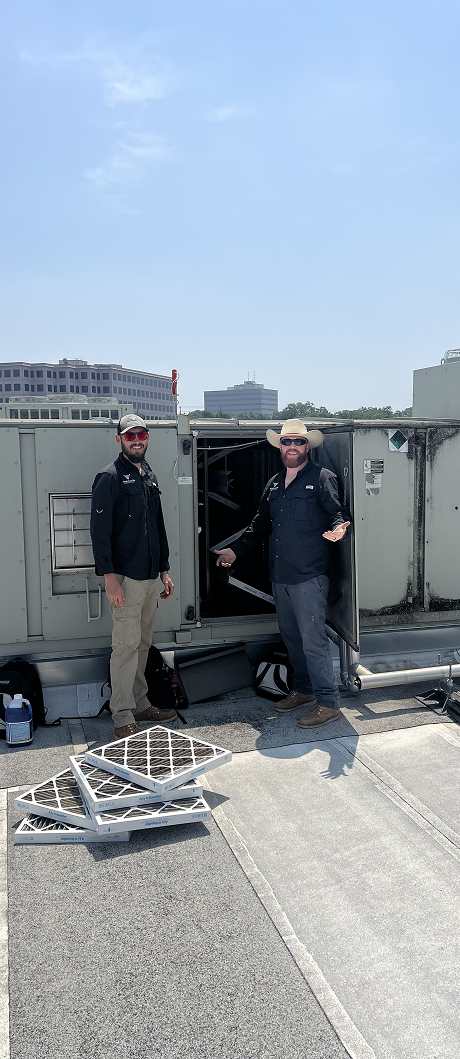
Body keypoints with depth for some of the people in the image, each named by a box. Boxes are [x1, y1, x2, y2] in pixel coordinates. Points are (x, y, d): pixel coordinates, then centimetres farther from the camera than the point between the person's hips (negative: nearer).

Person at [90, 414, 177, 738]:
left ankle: (140, 705, 23)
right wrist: (109, 576, -19)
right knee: (127, 644, -6)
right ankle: (123, 716, 2)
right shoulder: (110, 478, -6)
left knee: (143, 643, 13)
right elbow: (100, 531, -12)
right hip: (126, 577, -7)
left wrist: (165, 571, 19)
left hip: (151, 577, 7)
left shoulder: (149, 477, 17)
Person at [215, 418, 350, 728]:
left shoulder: (322, 477, -3)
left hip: (309, 576, -7)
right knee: (291, 637, 15)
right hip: (280, 576, 7)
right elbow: (260, 524, 25)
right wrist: (235, 550, 22)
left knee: (313, 639, -8)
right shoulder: (274, 484, 17)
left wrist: (337, 529, -32)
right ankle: (304, 690, 30)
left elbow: (339, 512, -9)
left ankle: (329, 702, 2)